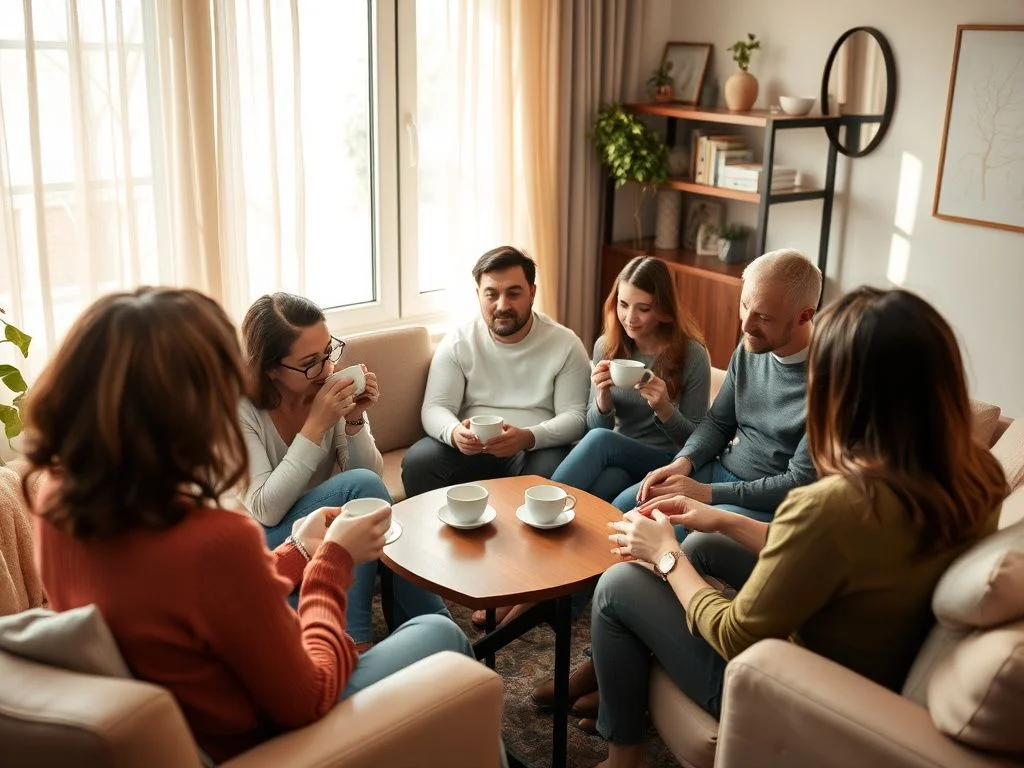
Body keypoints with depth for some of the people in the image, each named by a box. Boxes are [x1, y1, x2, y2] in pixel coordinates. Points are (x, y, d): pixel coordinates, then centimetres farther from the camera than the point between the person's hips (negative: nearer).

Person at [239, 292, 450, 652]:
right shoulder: (240, 409, -19)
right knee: (361, 486, -27)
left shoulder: (332, 388, -9)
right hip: (267, 542, -4)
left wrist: (354, 422, -23)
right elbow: (265, 510, -25)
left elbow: (373, 473, -4)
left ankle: (355, 636, -14)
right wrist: (316, 426, -29)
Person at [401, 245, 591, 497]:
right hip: (469, 448, 2)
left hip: (538, 448, -1)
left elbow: (575, 416, -3)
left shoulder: (565, 344, 1)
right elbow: (435, 408, 1)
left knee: (552, 473, -35)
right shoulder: (457, 343, 5)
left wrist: (528, 438, -24)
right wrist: (455, 433, -25)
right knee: (418, 461, -27)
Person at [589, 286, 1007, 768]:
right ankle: (607, 674, 38)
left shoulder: (831, 506, -36)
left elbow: (735, 637, -20)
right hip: (879, 679, 8)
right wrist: (723, 521, 6)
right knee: (706, 545, 22)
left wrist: (667, 556, -5)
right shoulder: (976, 478, -12)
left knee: (617, 586, 6)